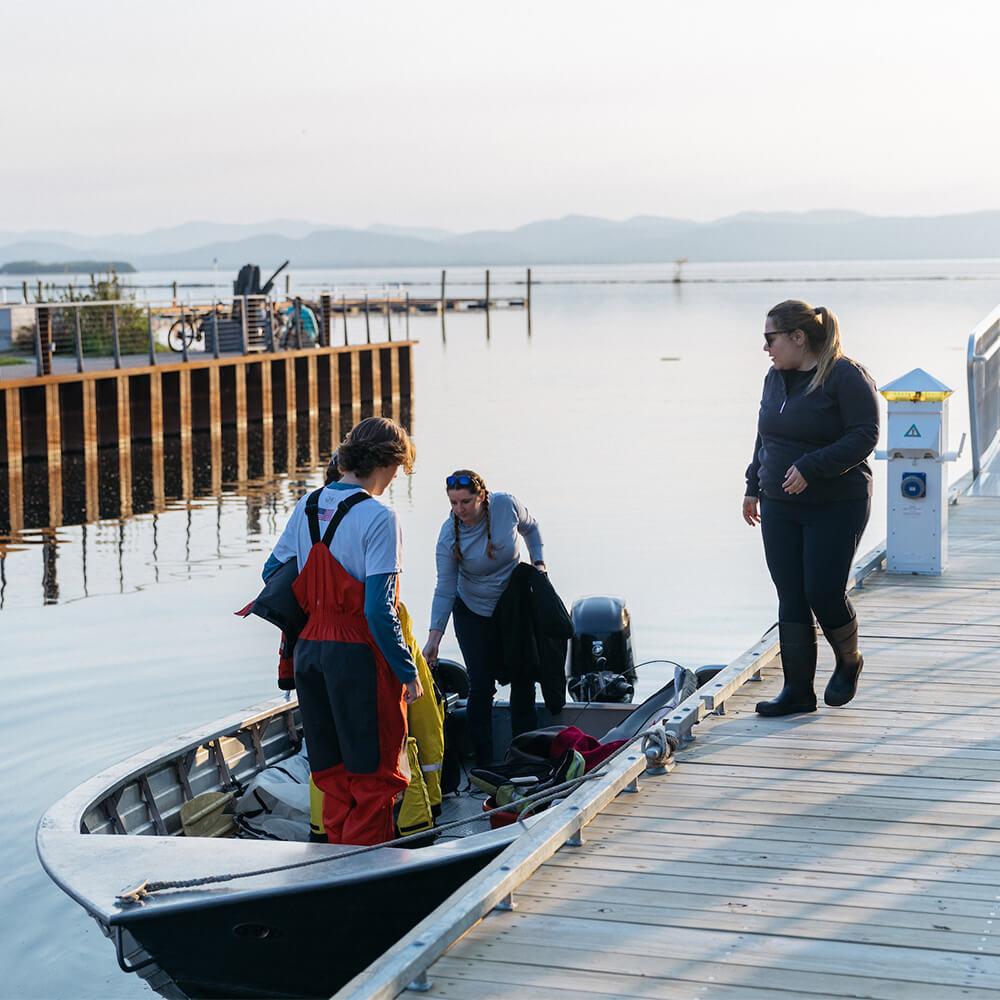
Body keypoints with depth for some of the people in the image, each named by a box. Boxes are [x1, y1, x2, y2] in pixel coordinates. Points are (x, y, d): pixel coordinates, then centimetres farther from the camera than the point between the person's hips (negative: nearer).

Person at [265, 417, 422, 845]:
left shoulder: (307, 505, 6)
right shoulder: (377, 517, -14)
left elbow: (273, 572, 15)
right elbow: (378, 610, -18)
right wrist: (408, 672, -11)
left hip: (308, 650, 7)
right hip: (357, 654, -7)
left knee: (331, 772, 16)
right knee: (374, 772, 4)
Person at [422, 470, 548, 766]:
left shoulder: (506, 504, -19)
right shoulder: (449, 536, -21)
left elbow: (530, 527, 6)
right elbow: (445, 590, -17)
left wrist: (538, 562, -4)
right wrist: (434, 638, -22)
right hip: (473, 613, -2)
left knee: (522, 680, 3)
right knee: (481, 686, -8)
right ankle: (483, 764, 0)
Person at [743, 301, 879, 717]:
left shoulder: (847, 377, -11)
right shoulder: (775, 378, 12)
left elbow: (864, 436, -17)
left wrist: (811, 467, -23)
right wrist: (754, 487, 17)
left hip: (836, 507, -6)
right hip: (779, 508, 7)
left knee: (824, 592, -7)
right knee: (791, 600, 3)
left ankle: (848, 662, 23)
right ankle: (798, 691, 10)